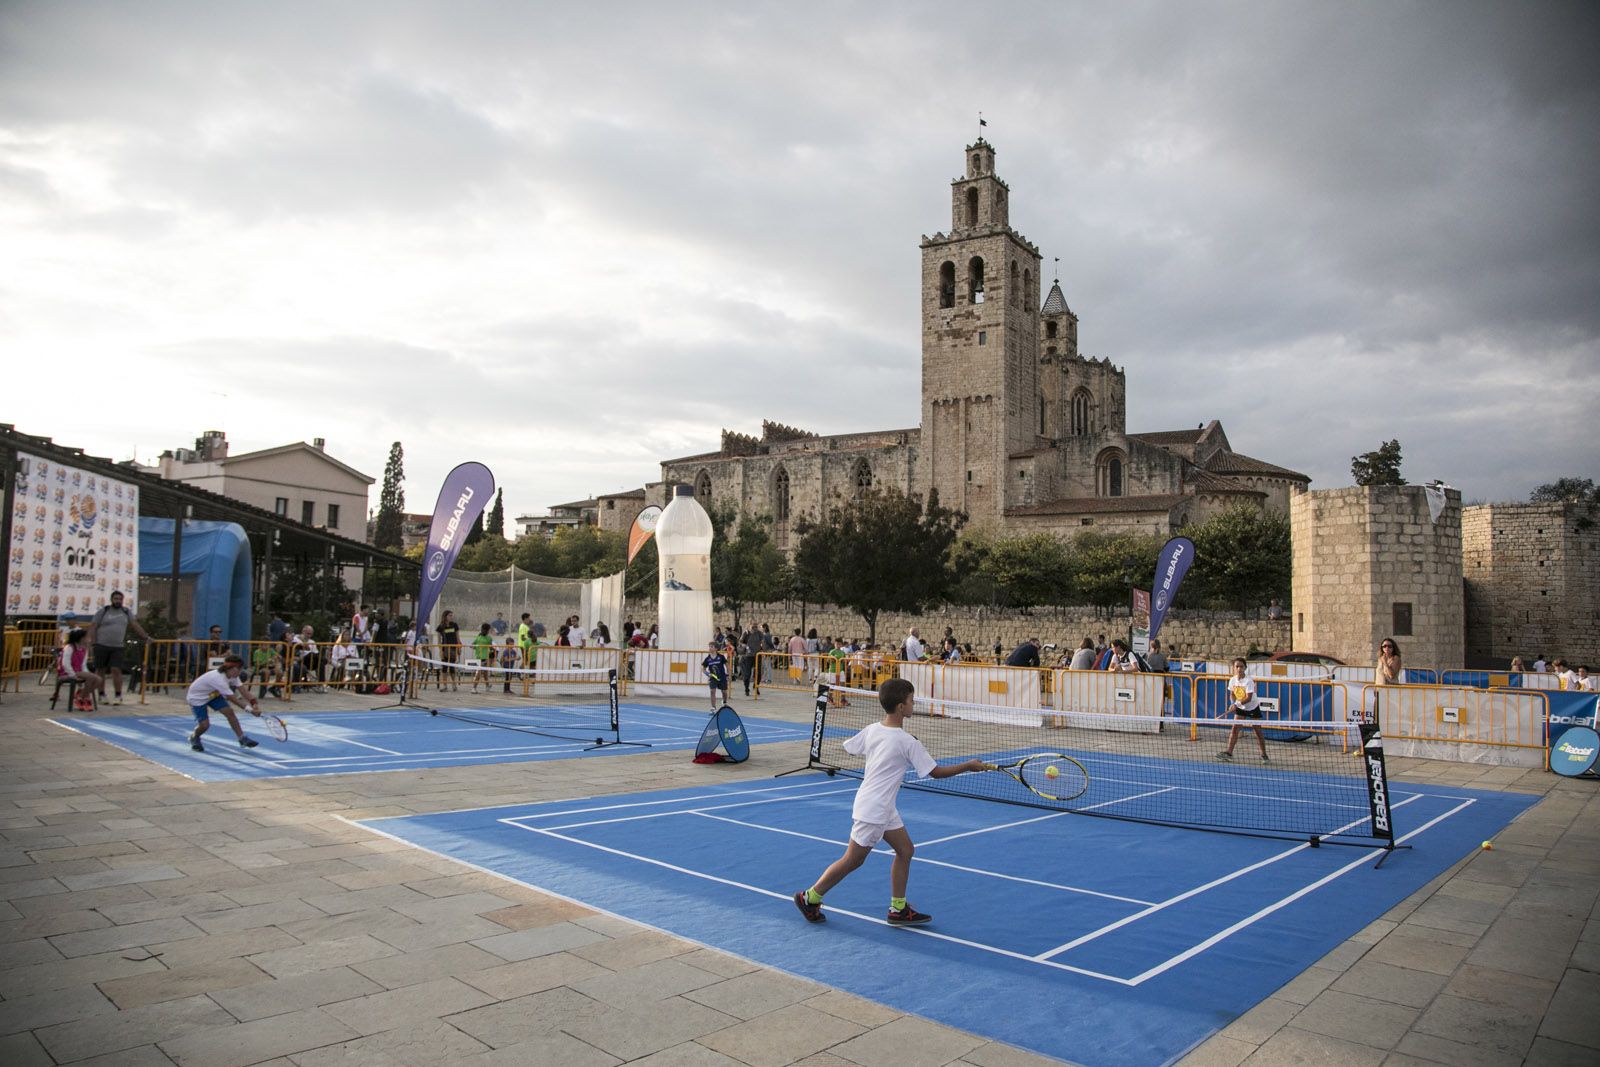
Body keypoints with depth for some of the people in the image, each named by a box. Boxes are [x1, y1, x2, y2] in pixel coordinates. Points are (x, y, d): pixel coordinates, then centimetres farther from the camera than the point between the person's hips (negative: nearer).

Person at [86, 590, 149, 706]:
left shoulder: (126, 612, 12)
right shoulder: (103, 612, 2)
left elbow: (135, 625, 11)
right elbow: (93, 627, 1)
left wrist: (146, 637, 2)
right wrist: (93, 643, -7)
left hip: (117, 647, 1)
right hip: (102, 645, -1)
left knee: (116, 670, -8)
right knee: (100, 671, 4)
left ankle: (118, 695, -1)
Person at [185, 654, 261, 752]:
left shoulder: (233, 676, -15)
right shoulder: (219, 679, -39)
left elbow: (243, 692, -19)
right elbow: (234, 700, -38)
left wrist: (254, 703, -35)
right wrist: (250, 710, -41)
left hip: (212, 694, 7)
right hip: (197, 697, -7)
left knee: (229, 712, -11)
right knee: (204, 725, -14)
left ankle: (242, 738, -6)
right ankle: (194, 738, 20)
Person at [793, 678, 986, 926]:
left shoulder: (872, 730, -1)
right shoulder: (908, 742, -20)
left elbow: (848, 747, 11)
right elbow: (936, 771, -13)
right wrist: (969, 765, -4)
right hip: (873, 810, -8)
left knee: (905, 850, 12)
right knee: (852, 861, 5)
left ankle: (898, 909, 18)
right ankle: (809, 898, 17)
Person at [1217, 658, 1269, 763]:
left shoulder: (1249, 681, -24)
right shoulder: (1232, 680, -9)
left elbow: (1248, 698, -29)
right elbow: (1232, 694, 2)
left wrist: (1236, 704, -38)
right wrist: (1233, 703, -18)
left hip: (1253, 707, -4)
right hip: (1240, 708, 4)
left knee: (1258, 731, 3)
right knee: (1234, 729, -6)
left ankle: (1264, 755, 13)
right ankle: (1229, 752, -8)